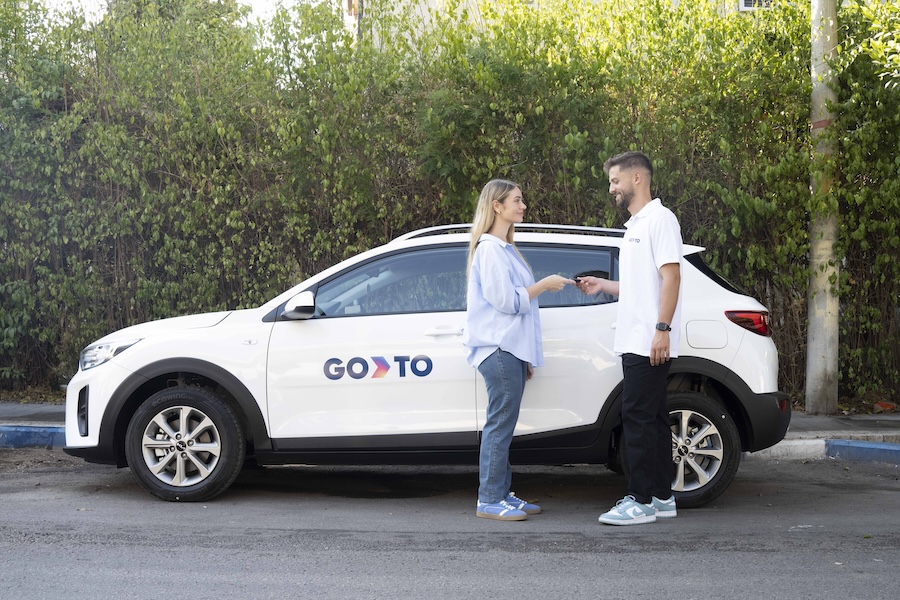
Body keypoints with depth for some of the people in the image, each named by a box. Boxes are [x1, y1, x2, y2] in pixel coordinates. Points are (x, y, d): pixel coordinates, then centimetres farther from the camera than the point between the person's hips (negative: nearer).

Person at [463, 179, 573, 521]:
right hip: (498, 349, -10)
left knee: (503, 425, 9)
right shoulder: (490, 249, -10)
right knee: (500, 424, -9)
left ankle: (502, 495, 13)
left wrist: (526, 356, 23)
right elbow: (506, 301, -17)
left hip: (511, 348, 10)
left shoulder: (504, 248, 21)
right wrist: (544, 285, -7)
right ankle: (489, 501, -7)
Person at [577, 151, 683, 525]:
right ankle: (662, 497, 17)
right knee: (651, 418, 12)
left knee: (638, 419, -9)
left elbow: (670, 277, -17)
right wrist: (602, 285, 17)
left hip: (650, 343, -10)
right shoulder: (634, 226, 22)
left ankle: (640, 501, -6)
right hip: (634, 341, 10)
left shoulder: (659, 219, -9)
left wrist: (662, 328, -23)